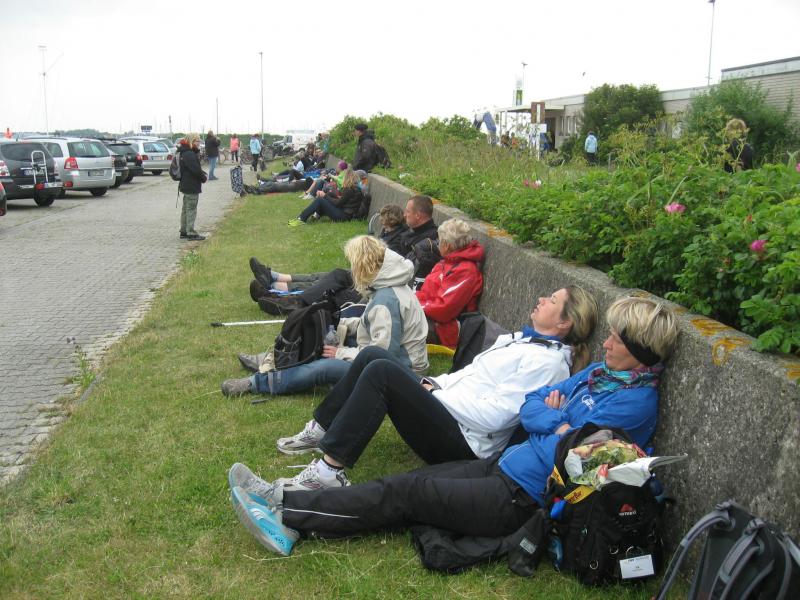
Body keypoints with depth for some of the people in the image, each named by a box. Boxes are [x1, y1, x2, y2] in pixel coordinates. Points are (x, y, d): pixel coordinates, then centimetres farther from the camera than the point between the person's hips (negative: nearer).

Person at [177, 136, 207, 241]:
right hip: (191, 187, -11)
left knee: (186, 209, 15)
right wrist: (204, 178, -9)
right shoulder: (189, 154, -19)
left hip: (186, 185, 11)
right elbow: (196, 170, -24)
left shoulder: (186, 153, 13)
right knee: (191, 209, -5)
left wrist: (203, 174, 4)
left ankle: (184, 231, 23)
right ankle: (191, 233, -2)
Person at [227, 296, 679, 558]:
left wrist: (556, 430, -3)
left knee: (408, 493, -10)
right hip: (506, 464, 8)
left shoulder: (635, 401, -16)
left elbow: (559, 459, -22)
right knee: (412, 481, -4)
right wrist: (558, 422, -6)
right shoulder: (603, 372, 12)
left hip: (524, 500, -8)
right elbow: (529, 407, 13)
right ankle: (293, 521, -4)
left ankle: (285, 510, -5)